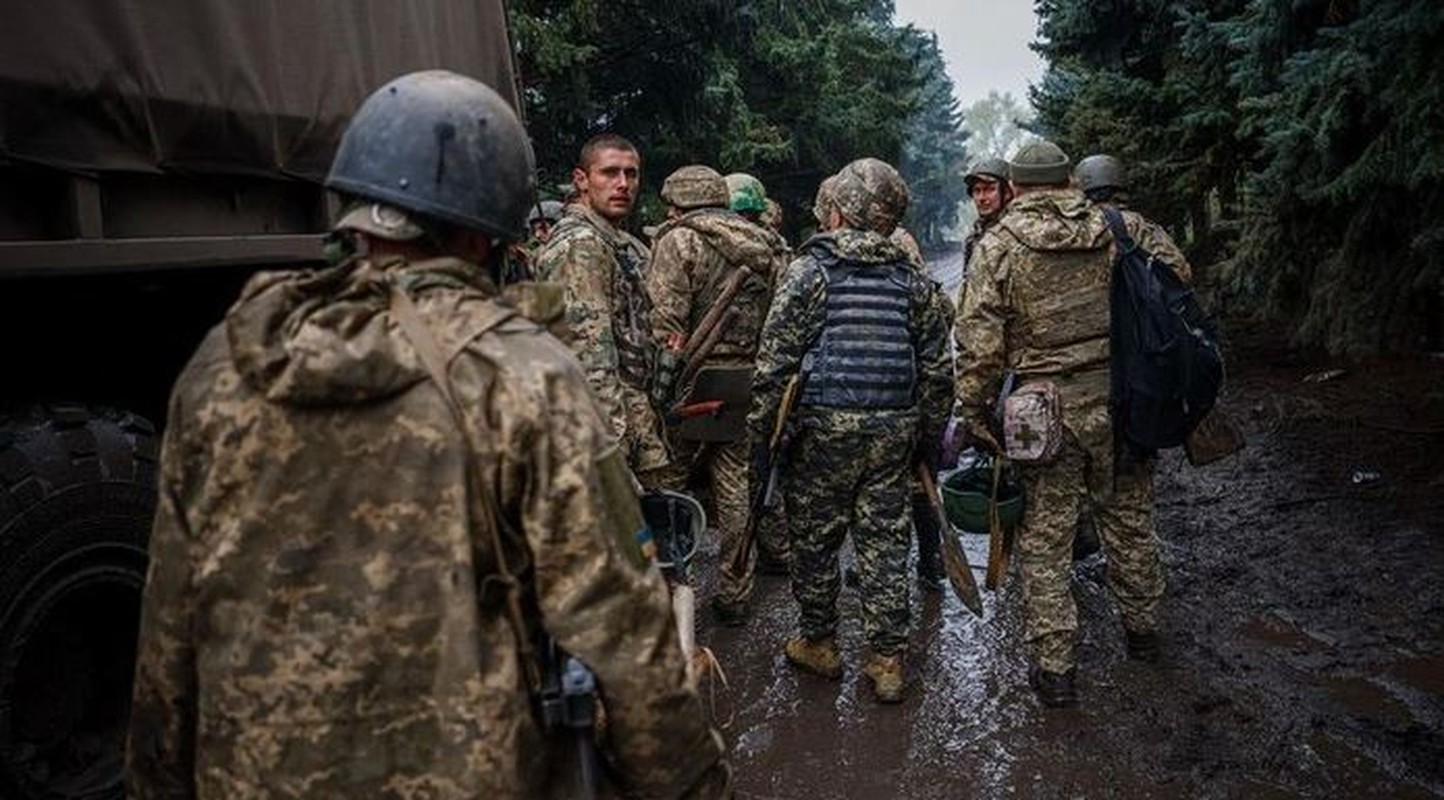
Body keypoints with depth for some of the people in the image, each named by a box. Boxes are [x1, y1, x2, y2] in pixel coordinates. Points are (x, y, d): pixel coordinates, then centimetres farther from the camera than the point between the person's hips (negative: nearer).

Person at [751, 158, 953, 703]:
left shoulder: (810, 270, -5)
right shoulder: (913, 280, 9)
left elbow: (776, 359, -10)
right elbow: (938, 370, 10)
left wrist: (760, 427, -3)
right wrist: (928, 438, 18)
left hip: (824, 428, -4)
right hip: (894, 430, 4)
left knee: (814, 539, 11)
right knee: (885, 541, 10)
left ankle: (818, 643, 26)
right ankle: (888, 660, 16)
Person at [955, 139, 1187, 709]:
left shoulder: (997, 246, -7)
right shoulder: (1122, 230, 3)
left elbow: (979, 344, -11)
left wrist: (974, 412, -2)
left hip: (1046, 411, -4)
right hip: (1121, 403, 4)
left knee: (1045, 540, 6)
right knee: (1129, 521, 21)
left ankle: (1054, 667, 12)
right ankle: (1142, 629, 40)